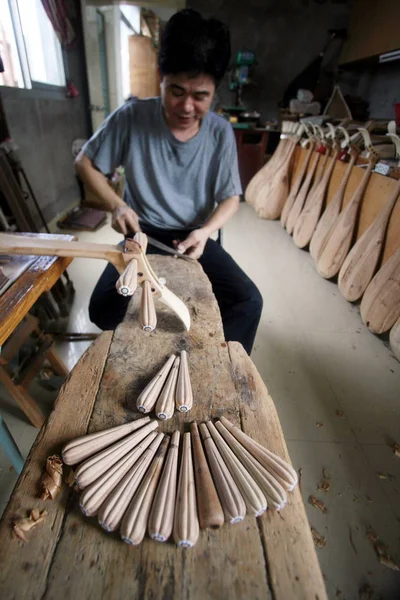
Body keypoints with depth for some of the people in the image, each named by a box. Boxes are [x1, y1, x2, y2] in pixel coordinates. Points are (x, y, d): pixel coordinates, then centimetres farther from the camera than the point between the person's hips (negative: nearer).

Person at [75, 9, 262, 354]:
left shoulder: (221, 133, -6)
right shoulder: (131, 118, -9)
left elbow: (231, 198, -1)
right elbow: (85, 162, 3)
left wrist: (207, 230, -22)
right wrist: (115, 204, -15)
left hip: (194, 236, 1)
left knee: (248, 302, -16)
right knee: (103, 310, -21)